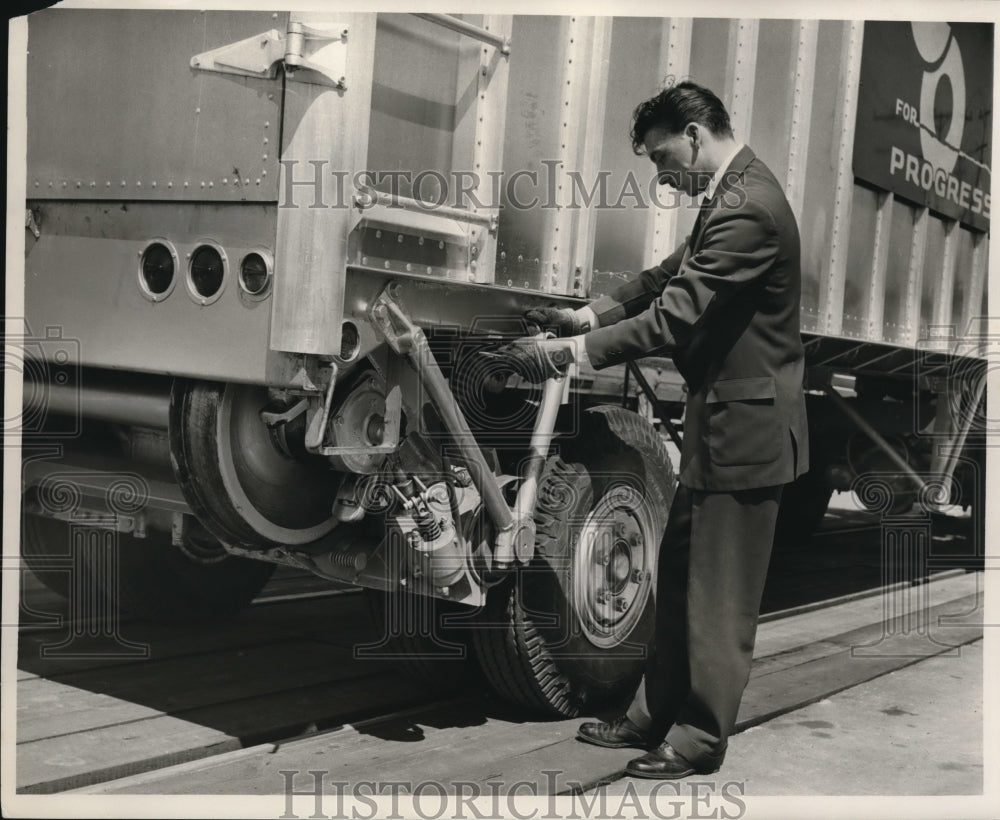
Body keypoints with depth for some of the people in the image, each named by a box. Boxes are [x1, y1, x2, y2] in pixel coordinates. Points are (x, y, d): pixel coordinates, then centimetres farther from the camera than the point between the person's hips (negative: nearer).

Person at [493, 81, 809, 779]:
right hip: (720, 419, 11)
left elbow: (671, 320, -26)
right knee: (679, 576, 18)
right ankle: (656, 714, 31)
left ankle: (700, 741, 17)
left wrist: (566, 353, -21)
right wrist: (587, 315, 10)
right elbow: (669, 276, 19)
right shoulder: (731, 195, 11)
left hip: (744, 428, -11)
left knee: (719, 598, 3)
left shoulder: (746, 209, -22)